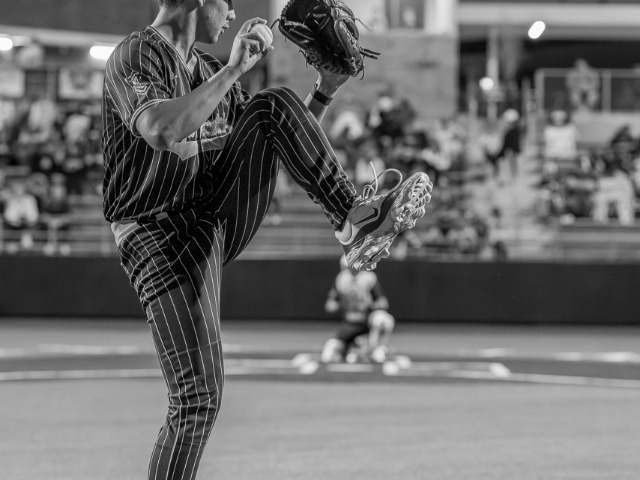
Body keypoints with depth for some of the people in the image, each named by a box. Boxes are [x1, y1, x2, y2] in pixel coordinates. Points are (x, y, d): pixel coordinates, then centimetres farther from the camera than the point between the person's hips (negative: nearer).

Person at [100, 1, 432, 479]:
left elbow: (279, 140, 21)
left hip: (220, 216, 7)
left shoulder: (206, 67, 14)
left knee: (275, 104, -12)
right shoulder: (135, 57, -12)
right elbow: (162, 132, -33)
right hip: (163, 238, -7)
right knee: (198, 399, -17)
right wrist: (235, 69, -29)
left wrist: (325, 91, 9)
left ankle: (356, 219, -19)